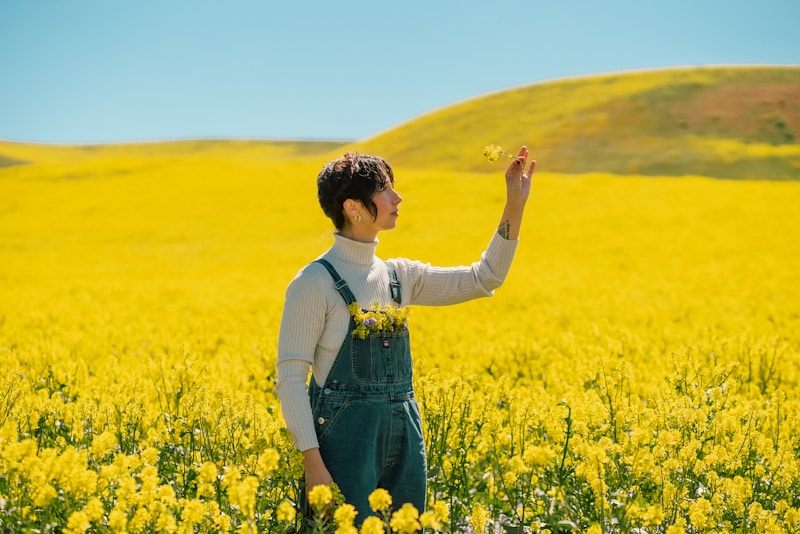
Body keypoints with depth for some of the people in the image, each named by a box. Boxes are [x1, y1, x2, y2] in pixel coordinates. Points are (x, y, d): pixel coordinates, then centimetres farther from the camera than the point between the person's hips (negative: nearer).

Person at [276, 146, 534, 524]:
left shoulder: (400, 276, 9)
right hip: (347, 440, -7)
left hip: (404, 439, 7)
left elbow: (484, 279, 10)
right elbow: (290, 379, -10)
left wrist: (515, 205, 2)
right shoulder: (315, 282, -10)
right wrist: (312, 464, -16)